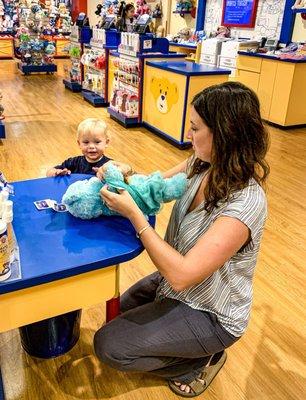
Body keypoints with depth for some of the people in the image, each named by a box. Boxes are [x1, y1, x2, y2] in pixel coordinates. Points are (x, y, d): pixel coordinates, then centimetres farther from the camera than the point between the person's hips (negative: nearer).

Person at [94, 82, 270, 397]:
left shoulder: (245, 203, -34)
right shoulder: (202, 165, -11)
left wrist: (133, 213, -31)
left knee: (108, 345, -7)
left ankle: (202, 361, 9)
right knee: (118, 313, 24)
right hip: (180, 285, 8)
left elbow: (181, 275, -35)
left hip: (211, 315, -8)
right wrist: (129, 175, -15)